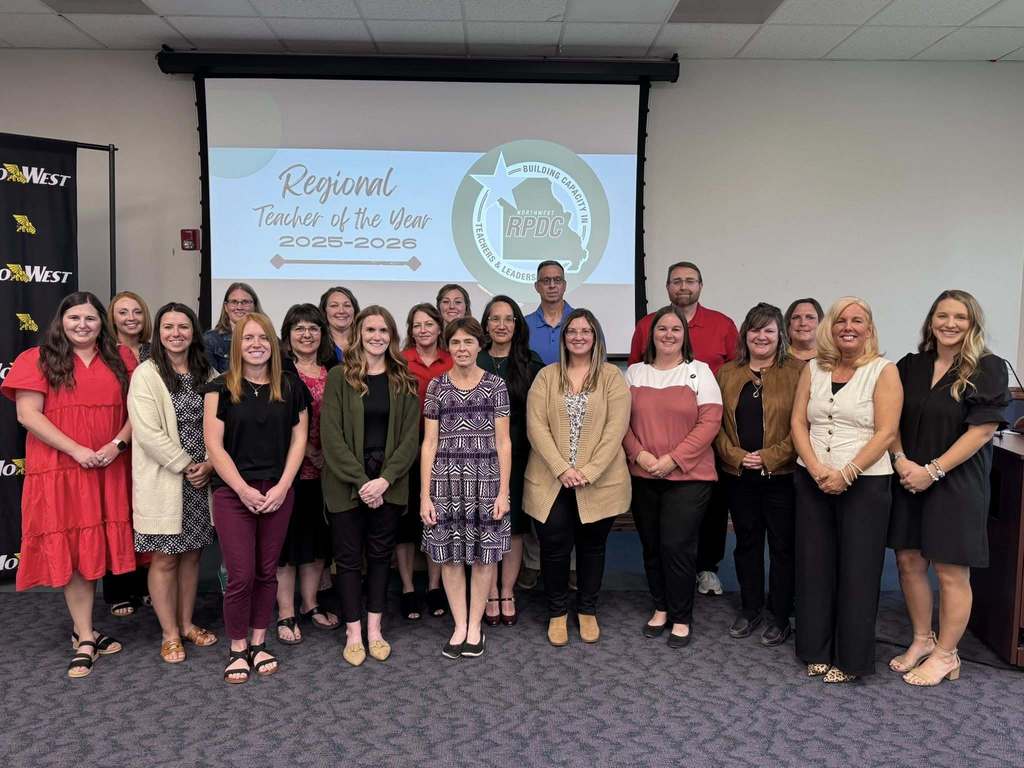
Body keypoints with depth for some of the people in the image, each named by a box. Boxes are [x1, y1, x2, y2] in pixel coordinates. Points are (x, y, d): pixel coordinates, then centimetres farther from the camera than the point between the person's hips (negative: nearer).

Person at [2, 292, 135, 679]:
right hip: (60, 471, -3)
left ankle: (82, 628, 27)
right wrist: (76, 450, -15)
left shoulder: (120, 359, 10)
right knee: (71, 549, 1)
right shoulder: (38, 360, 0)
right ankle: (85, 638, 9)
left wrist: (118, 444, -10)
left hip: (109, 471, 3)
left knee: (96, 546, 9)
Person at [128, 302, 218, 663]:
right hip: (162, 481, -4)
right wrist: (187, 465, -13)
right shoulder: (146, 374, -7)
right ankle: (170, 633, 17)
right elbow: (147, 433, -15)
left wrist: (208, 464, -7)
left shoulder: (205, 374, 8)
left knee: (191, 553, 13)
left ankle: (186, 623, 28)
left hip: (201, 478, 5)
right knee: (164, 558, 3)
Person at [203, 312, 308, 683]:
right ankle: (237, 649, 15)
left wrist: (282, 487, -5)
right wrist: (244, 490, -11)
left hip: (278, 493, 3)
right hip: (233, 493, -2)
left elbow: (299, 439, 5)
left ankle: (259, 644, 24)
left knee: (267, 572, 10)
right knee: (241, 575, -2)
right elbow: (214, 445, -6)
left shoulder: (290, 386, 5)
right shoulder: (220, 388, -2)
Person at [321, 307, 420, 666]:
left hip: (388, 484, 2)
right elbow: (332, 436, -8)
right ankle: (353, 633, 16)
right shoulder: (339, 377, -3)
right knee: (349, 557, 5)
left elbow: (410, 436, 0)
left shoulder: (404, 381, 4)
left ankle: (374, 630, 22)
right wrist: (361, 481, -15)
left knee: (381, 555, 10)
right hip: (347, 484, -2)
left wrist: (384, 480, -12)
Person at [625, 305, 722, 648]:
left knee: (677, 546, -5)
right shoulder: (634, 373, 9)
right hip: (642, 477, 3)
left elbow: (710, 422, -7)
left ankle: (682, 618, 11)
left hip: (688, 477, -3)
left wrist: (672, 459, -13)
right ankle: (660, 608, 28)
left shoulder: (699, 372, 1)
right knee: (651, 546, 10)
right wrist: (640, 455, -10)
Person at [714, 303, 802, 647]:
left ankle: (781, 617, 20)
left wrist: (769, 457, -15)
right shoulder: (727, 373, 8)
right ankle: (749, 609, 29)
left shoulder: (797, 372, -4)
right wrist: (737, 456, -9)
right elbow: (717, 423, 4)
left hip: (782, 474, -3)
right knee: (746, 542, 14)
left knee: (782, 545, 6)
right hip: (738, 475, 4)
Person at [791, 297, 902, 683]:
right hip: (812, 481, 4)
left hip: (864, 482, -4)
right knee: (814, 564, 9)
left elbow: (885, 433, -10)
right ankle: (816, 650, 22)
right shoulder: (813, 369, 8)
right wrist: (816, 468, -11)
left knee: (856, 569, 3)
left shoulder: (884, 371, -3)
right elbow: (797, 422, 3)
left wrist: (846, 474, -16)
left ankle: (850, 658, 16)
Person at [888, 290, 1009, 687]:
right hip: (909, 482, 5)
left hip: (957, 483, -5)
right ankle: (922, 640, 28)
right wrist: (901, 460, -8)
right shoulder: (911, 366, 8)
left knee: (951, 572, 3)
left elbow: (983, 429, -12)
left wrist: (933, 471, -16)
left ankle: (945, 655, 18)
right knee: (909, 561, 10)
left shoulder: (988, 369, -6)